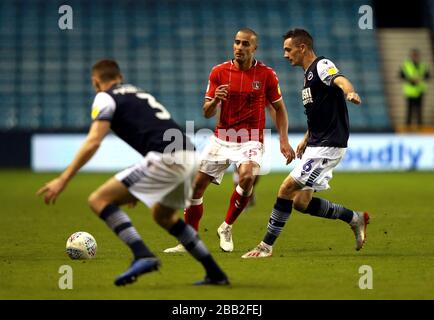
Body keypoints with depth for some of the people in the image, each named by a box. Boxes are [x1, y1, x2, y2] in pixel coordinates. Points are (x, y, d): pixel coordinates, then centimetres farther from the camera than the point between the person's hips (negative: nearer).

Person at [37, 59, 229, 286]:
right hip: (188, 156, 8)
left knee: (99, 200, -2)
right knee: (162, 216, 31)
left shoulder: (105, 98, 6)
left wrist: (63, 179, -7)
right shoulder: (139, 94, 30)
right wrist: (138, 189, 46)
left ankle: (143, 256, -19)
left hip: (166, 158, -8)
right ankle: (215, 274, 28)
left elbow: (93, 142, -8)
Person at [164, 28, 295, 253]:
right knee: (197, 185, 0)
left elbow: (279, 108, 7)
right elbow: (207, 113, 0)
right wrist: (215, 100, -22)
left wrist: (284, 140, -2)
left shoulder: (266, 74, -4)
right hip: (221, 139, 3)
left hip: (250, 140, -3)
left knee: (247, 176, -31)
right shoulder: (219, 72, -1)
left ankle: (226, 227, -9)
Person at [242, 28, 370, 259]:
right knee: (301, 202, 8)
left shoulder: (322, 65, -12)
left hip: (328, 146, -10)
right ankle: (355, 218, 20)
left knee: (287, 188, -12)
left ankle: (266, 246, -4)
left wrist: (349, 93, -56)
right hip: (316, 145, 10)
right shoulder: (308, 75, 18)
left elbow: (340, 80, -35)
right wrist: (306, 139, 22)